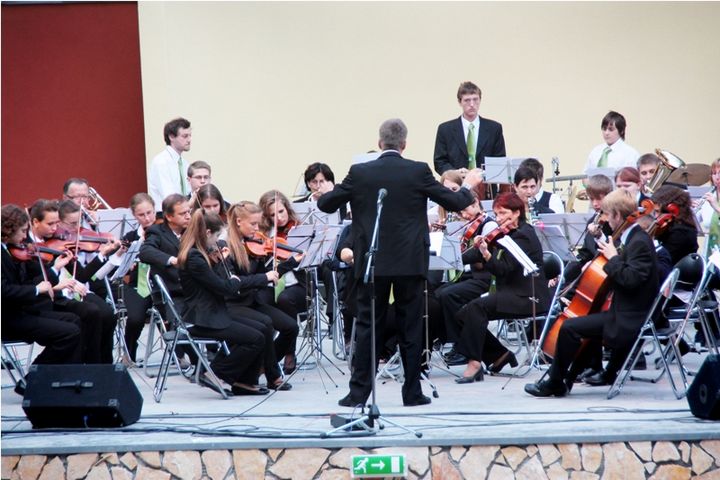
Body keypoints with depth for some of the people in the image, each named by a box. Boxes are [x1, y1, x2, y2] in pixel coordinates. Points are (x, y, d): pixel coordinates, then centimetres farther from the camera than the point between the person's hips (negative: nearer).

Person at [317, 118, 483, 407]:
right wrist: (469, 186, 22)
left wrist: (330, 192, 26)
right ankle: (412, 392, 8)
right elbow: (455, 203, 0)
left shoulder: (359, 173, -5)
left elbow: (325, 204, 3)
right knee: (410, 327, 7)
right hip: (410, 263, 0)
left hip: (372, 263, 0)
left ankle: (359, 392, 3)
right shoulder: (418, 172, -6)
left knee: (366, 326, 5)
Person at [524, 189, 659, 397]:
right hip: (628, 312, 11)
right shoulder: (635, 238, 11)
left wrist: (612, 257, -19)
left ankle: (554, 383, -4)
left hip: (630, 318, -11)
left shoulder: (639, 242, -19)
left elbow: (631, 278, -30)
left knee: (570, 327, -16)